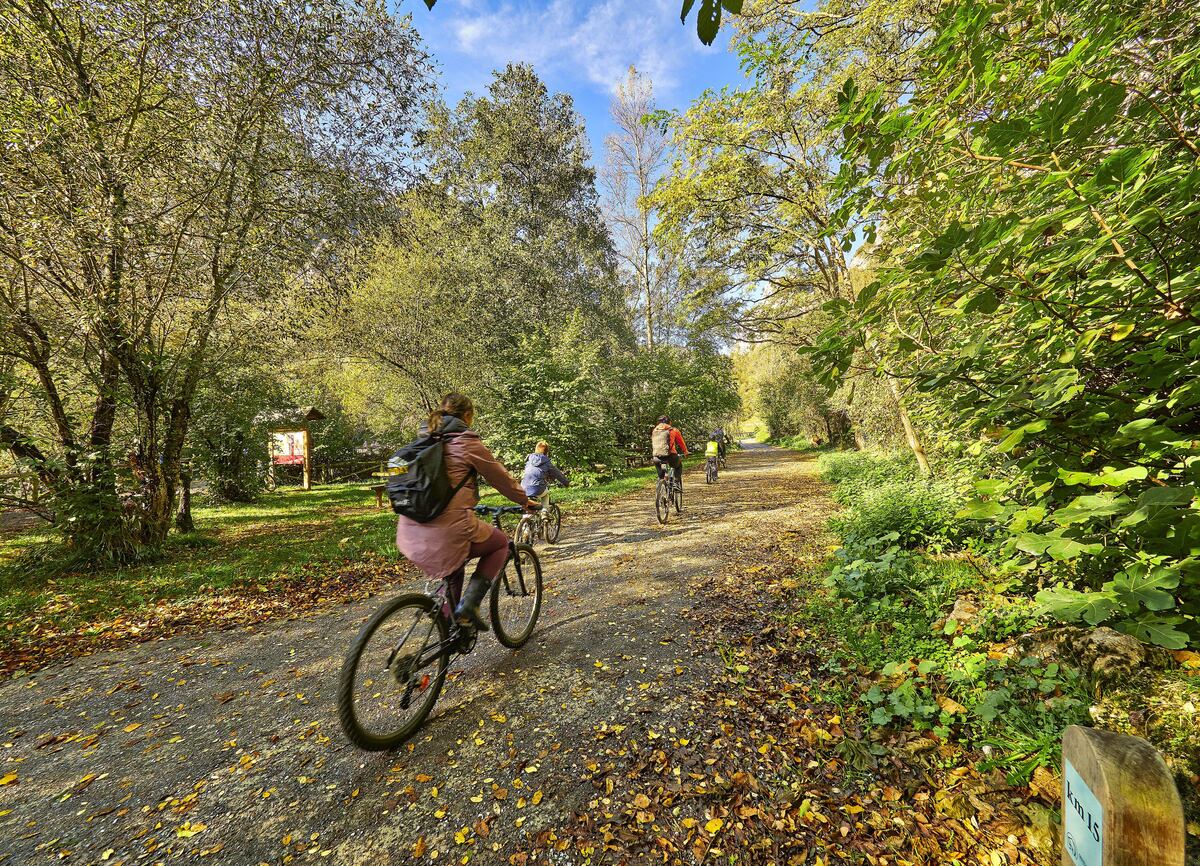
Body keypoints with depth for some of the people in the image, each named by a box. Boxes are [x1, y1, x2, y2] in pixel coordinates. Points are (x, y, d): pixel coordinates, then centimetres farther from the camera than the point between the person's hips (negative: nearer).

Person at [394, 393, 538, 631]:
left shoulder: (425, 440, 15)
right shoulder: (467, 442, -4)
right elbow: (501, 477, 5)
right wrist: (525, 501, 21)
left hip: (410, 534, 7)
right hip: (447, 532, -7)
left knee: (455, 561, 34)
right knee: (501, 542, 18)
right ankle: (469, 603, 5)